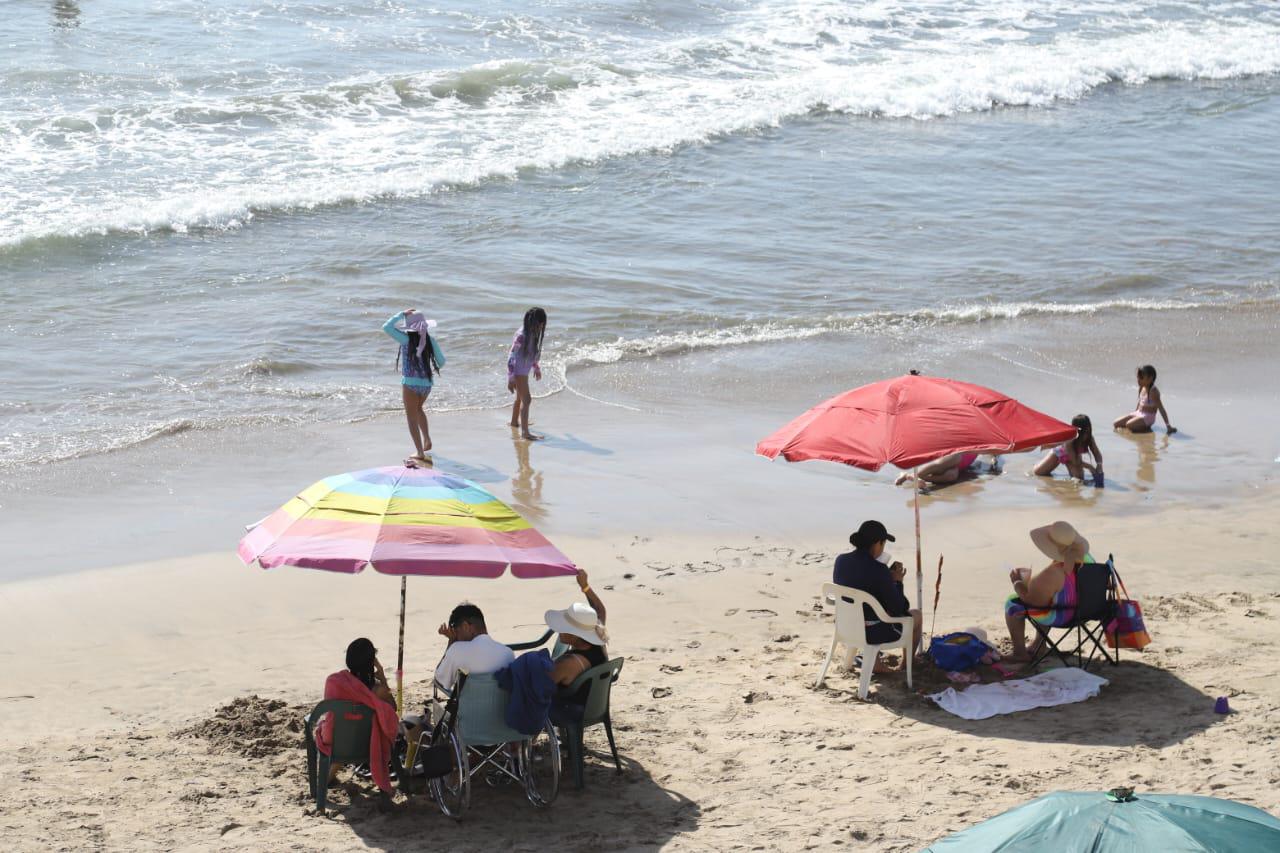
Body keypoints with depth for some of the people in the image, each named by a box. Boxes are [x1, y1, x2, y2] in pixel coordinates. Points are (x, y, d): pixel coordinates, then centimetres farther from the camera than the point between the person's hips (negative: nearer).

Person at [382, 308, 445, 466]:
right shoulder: (430, 340, -2)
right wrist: (434, 370, 27)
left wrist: (402, 314, -3)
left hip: (410, 383, -5)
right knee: (418, 409, 31)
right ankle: (427, 441, 35)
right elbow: (441, 361, 6)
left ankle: (420, 452, 0)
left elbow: (387, 327, -10)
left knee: (412, 417, 5)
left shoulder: (407, 339, -13)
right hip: (427, 383, 5)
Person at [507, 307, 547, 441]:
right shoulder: (522, 336, -24)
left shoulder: (533, 333, 3)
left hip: (524, 371, 10)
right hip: (518, 372, -10)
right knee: (526, 400, -16)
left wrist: (536, 368, 30)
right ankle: (525, 432, -21)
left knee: (521, 397, 27)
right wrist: (510, 379, -25)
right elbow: (511, 356, -24)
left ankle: (514, 422, 48)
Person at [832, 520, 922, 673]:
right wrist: (897, 582, -4)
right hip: (875, 633, -6)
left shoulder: (841, 561, -8)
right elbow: (900, 609, -18)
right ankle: (904, 667, 39)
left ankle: (876, 664, 33)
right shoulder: (878, 570, -27)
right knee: (916, 615, 22)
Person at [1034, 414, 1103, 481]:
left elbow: (1097, 454, -26)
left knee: (1079, 478, -15)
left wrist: (1099, 464, -46)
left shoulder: (1089, 439, -32)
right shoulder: (1069, 442, -44)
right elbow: (1075, 462, -42)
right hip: (1058, 453, -3)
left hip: (1075, 455, 3)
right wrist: (1089, 466, -51)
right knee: (1037, 472, 6)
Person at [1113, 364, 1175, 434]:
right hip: (1138, 414, 8)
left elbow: (1161, 409, -20)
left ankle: (1146, 428, -7)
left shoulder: (1153, 391, -19)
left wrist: (1168, 425, -21)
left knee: (1129, 425, -33)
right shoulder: (1142, 388, 5)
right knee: (1116, 423, 1)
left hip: (1148, 417, -8)